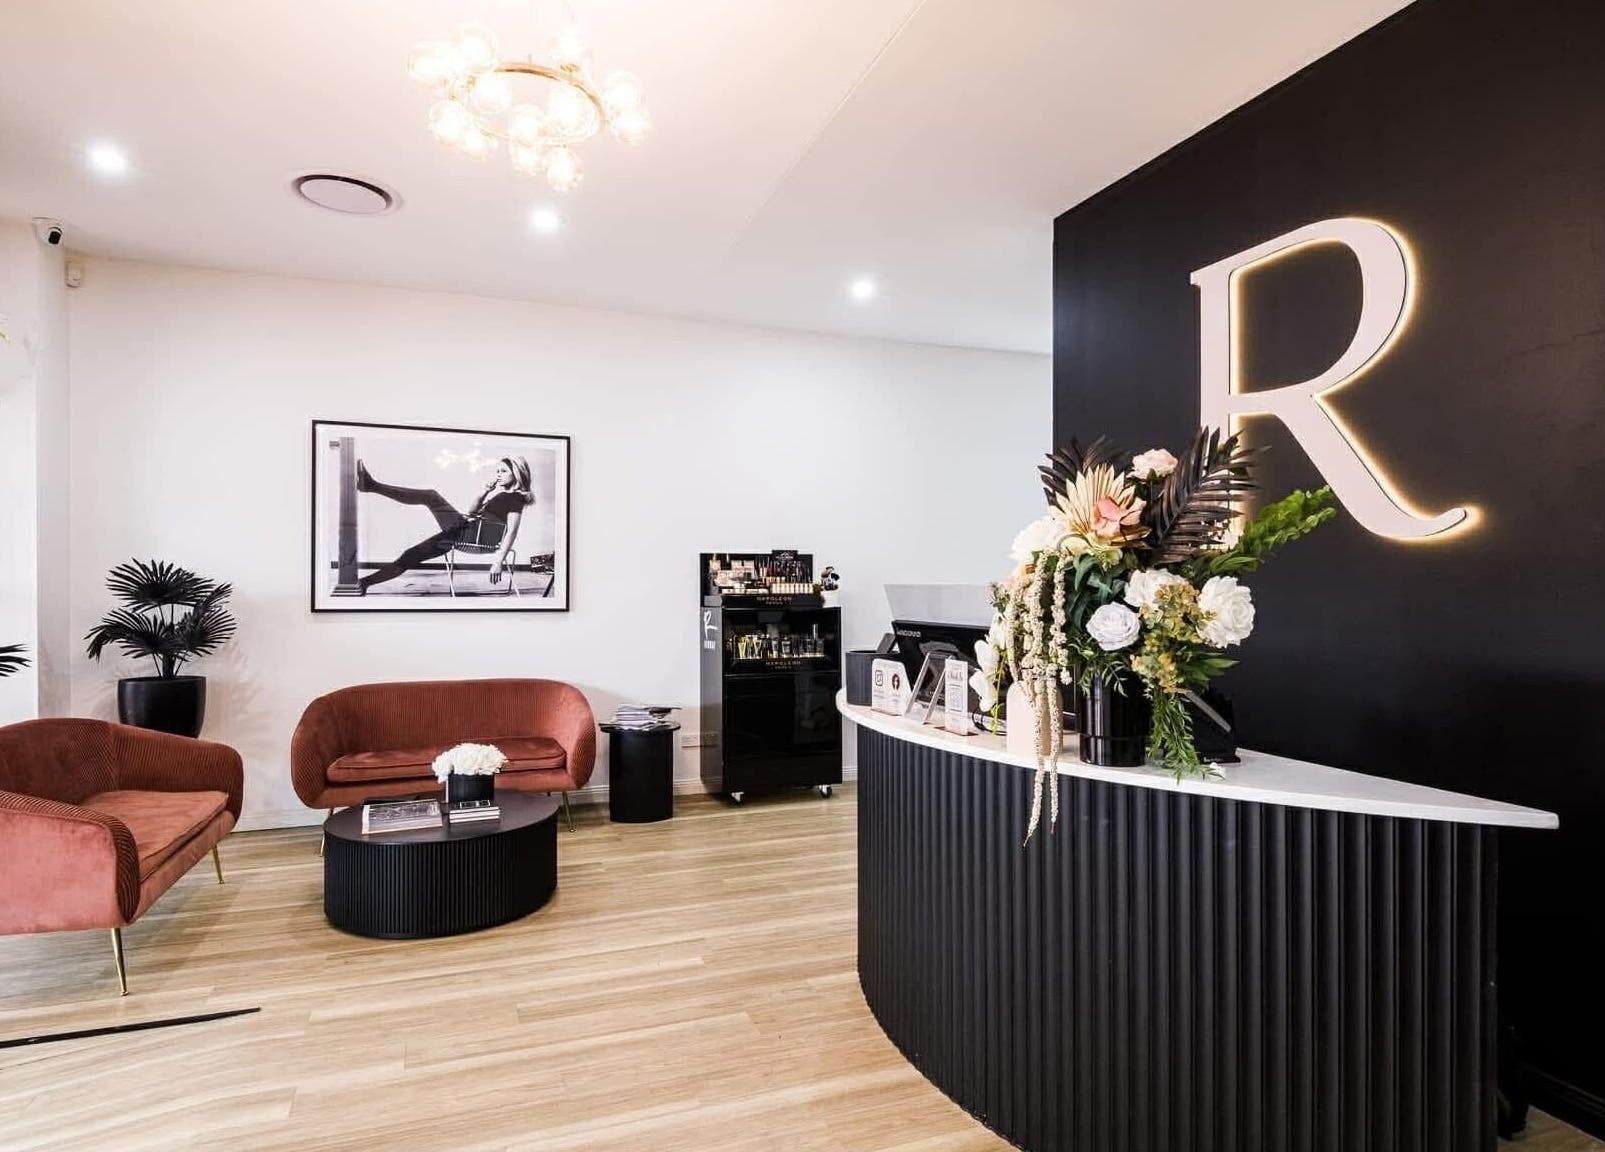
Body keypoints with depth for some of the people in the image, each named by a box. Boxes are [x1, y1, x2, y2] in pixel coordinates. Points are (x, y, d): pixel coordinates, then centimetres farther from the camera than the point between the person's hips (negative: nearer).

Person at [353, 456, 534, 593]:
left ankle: (372, 485, -28)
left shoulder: (515, 497, -1)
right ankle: (362, 584, 8)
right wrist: (484, 491, 6)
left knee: (431, 495, -20)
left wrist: (499, 561, -21)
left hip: (478, 536, -8)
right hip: (462, 528, 8)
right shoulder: (495, 491, 25)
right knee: (409, 556, 5)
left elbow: (511, 532, -11)